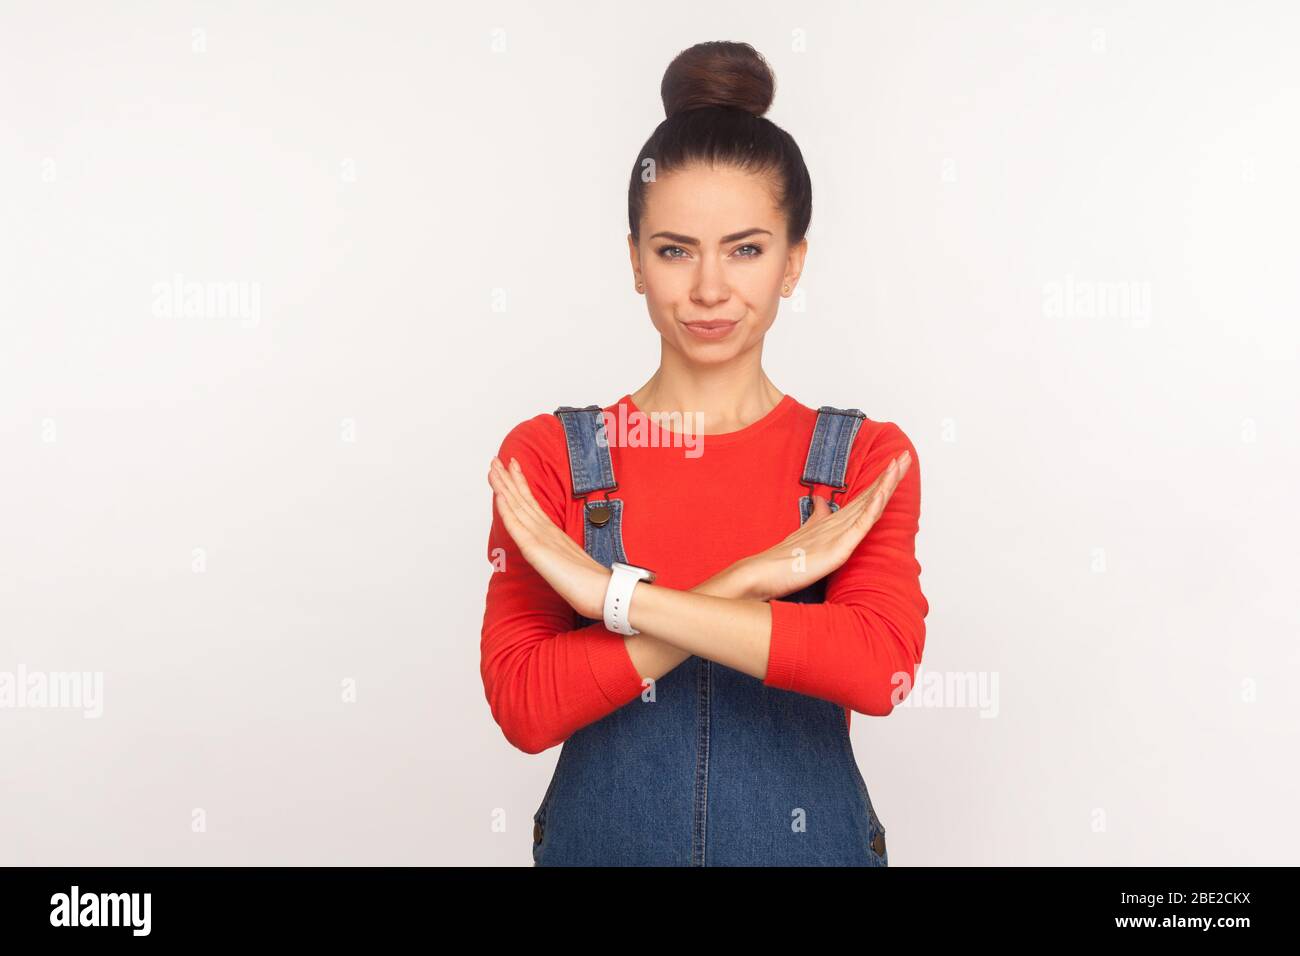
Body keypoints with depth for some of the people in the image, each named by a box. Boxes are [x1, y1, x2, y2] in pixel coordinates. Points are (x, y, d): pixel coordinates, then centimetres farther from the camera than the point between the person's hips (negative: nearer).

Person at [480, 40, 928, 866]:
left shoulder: (869, 458, -6)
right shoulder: (545, 456, -7)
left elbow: (880, 667, -22)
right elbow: (523, 704, -16)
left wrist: (614, 594, -23)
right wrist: (752, 579, -23)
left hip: (811, 841, 1)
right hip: (599, 839, 0)